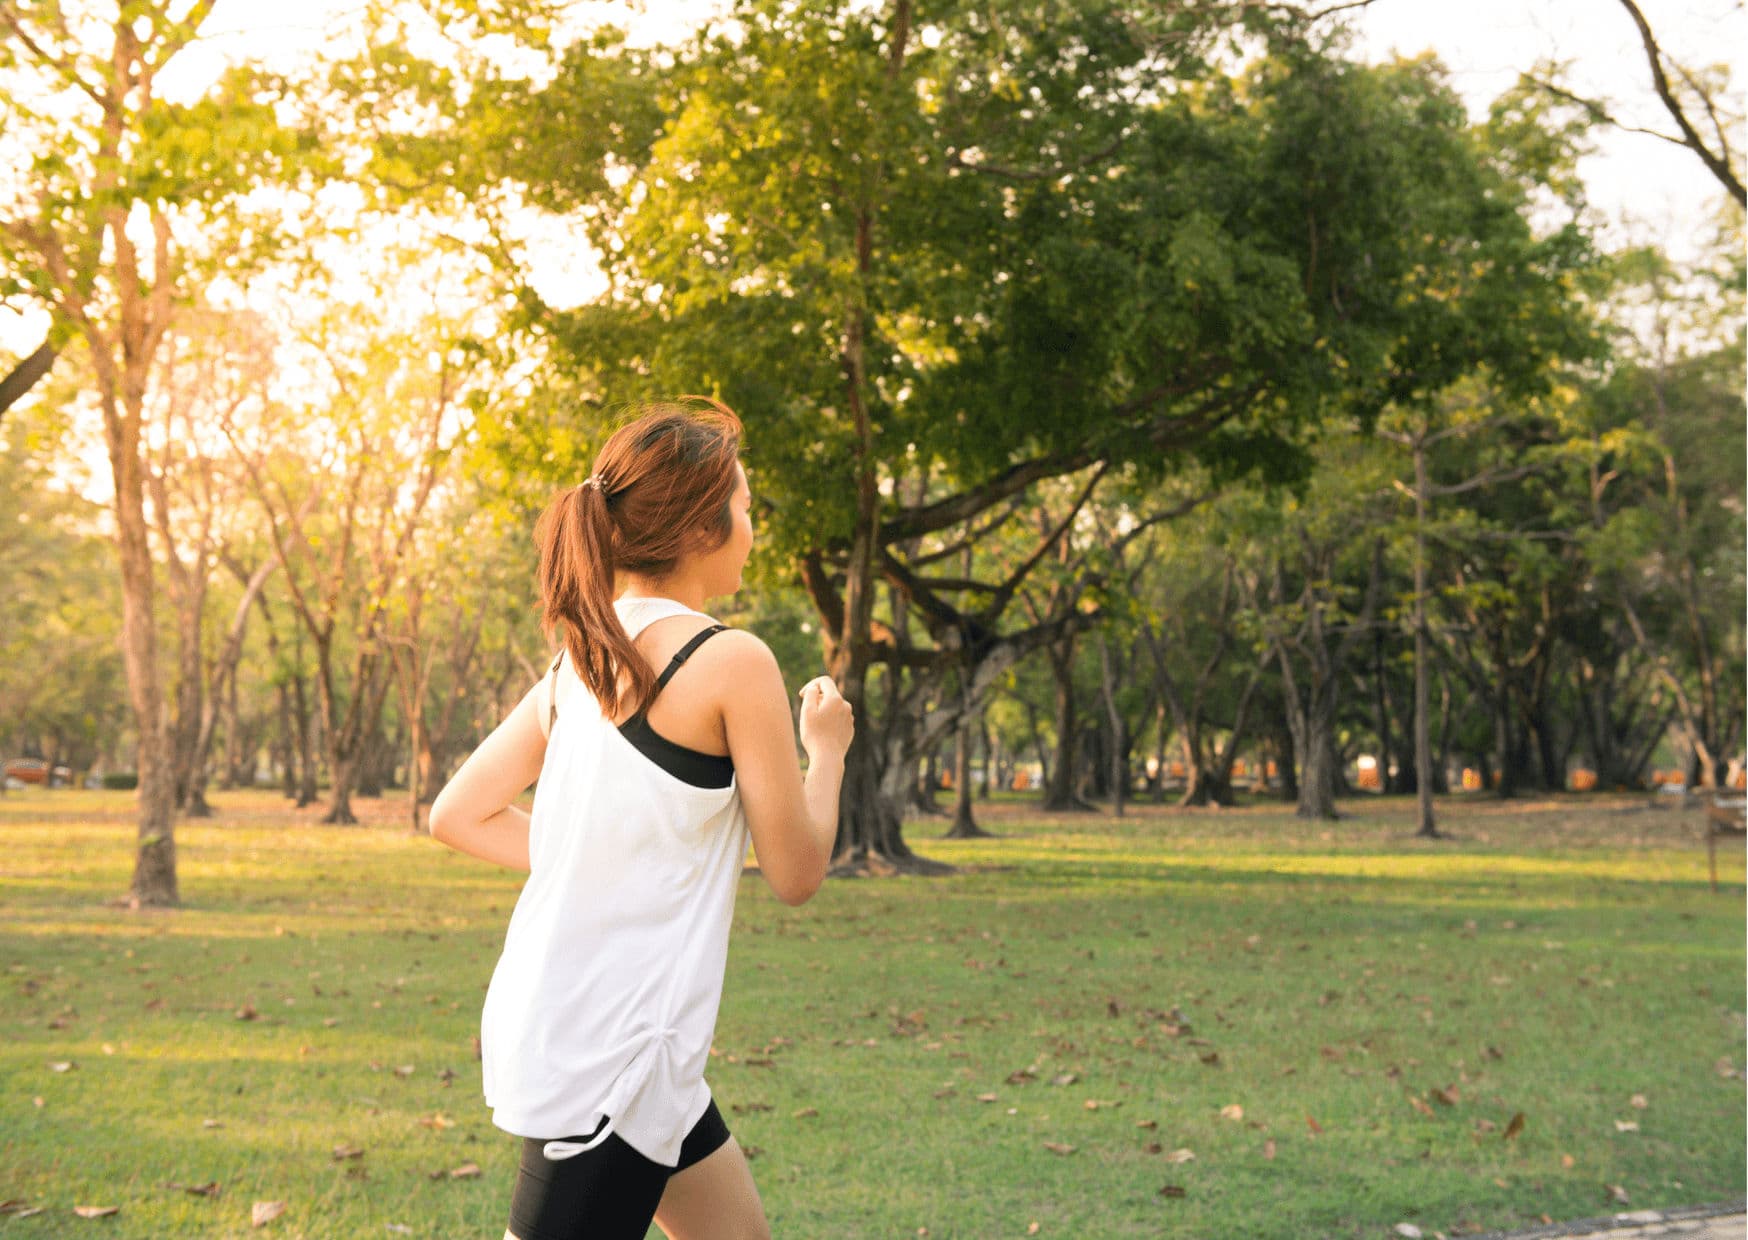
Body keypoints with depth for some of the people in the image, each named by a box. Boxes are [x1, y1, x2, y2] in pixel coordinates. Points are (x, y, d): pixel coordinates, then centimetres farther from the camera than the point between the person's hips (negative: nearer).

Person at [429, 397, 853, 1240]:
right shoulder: (732, 661, -15)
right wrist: (827, 748, 9)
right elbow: (795, 873, -8)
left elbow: (456, 815, 12)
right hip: (605, 1058, -9)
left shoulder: (578, 663, 7)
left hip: (549, 1022, 9)